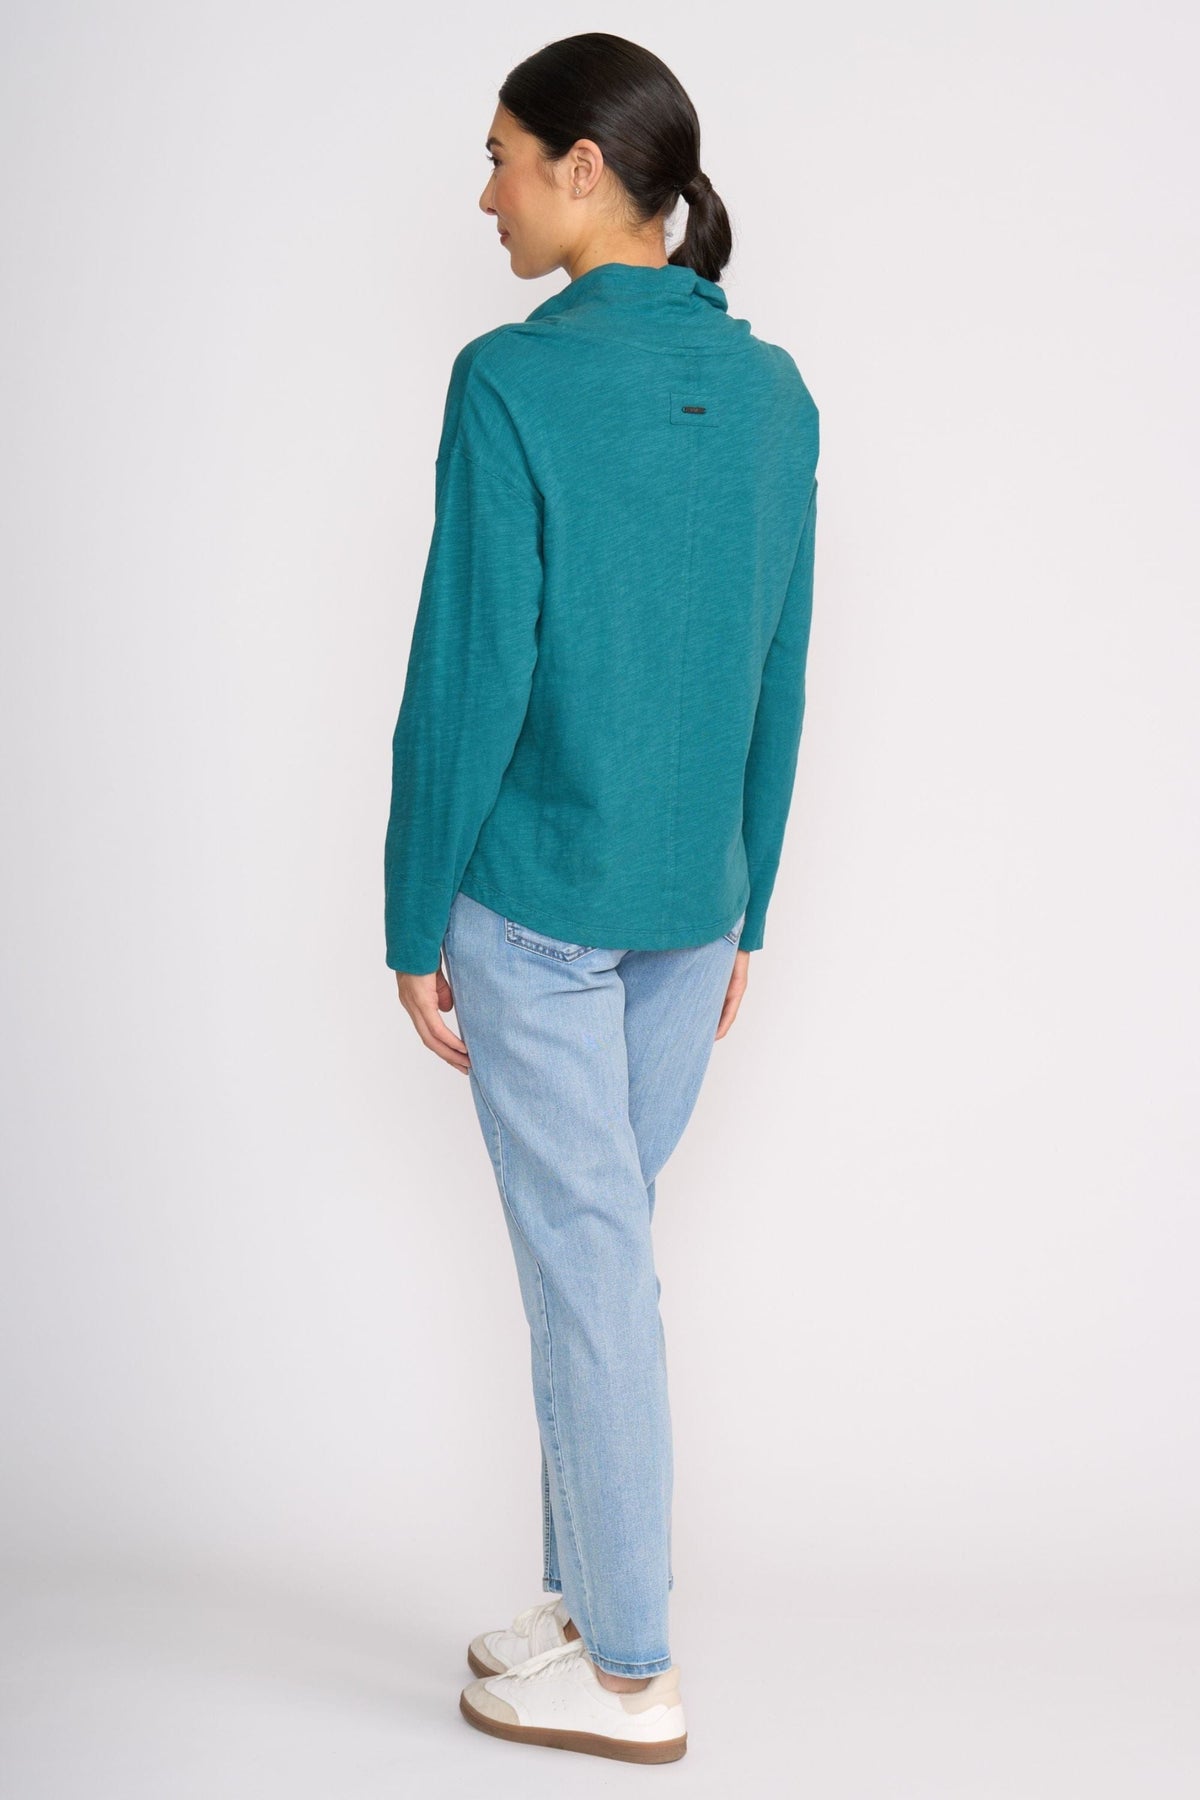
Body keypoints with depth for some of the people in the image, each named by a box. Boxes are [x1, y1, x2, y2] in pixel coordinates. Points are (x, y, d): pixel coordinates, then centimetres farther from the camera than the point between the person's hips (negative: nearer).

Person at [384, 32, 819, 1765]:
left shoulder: (514, 382, -15)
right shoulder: (772, 393, 4)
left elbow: (468, 675, -16)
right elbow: (780, 679, 8)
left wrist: (413, 921, -6)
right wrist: (739, 910, 16)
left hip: (537, 898, -6)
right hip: (693, 901, 6)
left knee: (588, 1261, 3)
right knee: (598, 1240, 18)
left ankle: (630, 1670, 17)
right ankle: (587, 1596, 30)